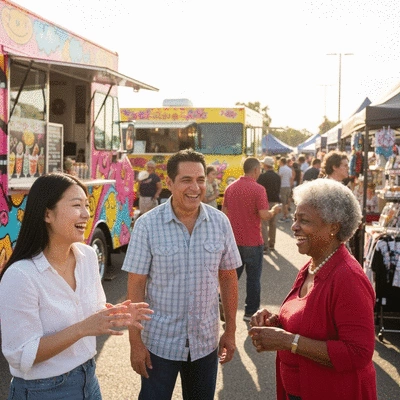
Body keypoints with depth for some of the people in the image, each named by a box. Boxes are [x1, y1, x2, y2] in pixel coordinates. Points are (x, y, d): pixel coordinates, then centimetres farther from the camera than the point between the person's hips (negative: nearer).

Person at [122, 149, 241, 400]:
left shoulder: (220, 222, -4)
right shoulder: (147, 225, -12)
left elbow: (228, 278, 3)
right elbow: (136, 285, -9)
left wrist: (230, 331, 5)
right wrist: (136, 341, -10)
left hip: (206, 341, 3)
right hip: (160, 342, -2)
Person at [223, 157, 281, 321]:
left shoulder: (230, 188, 4)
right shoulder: (258, 189, -15)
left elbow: (224, 211, 10)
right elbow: (264, 215, -20)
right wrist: (274, 211, -1)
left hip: (234, 239, 5)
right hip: (252, 240, -5)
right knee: (253, 277, 8)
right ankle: (250, 312, 16)